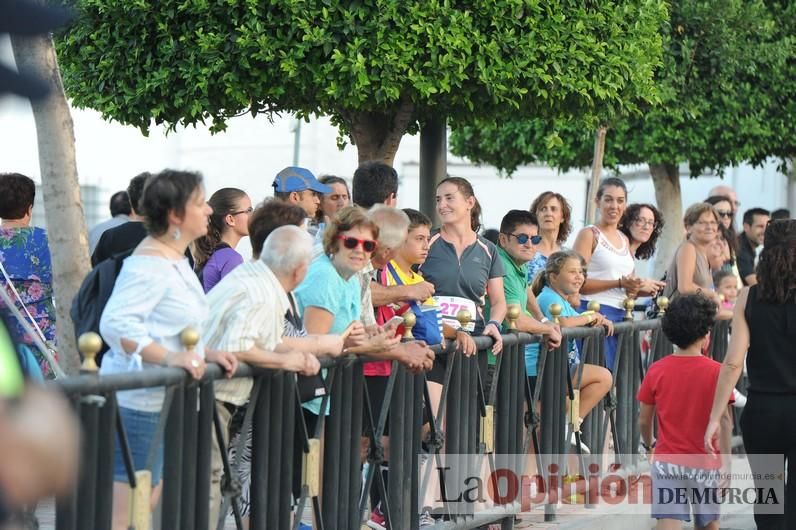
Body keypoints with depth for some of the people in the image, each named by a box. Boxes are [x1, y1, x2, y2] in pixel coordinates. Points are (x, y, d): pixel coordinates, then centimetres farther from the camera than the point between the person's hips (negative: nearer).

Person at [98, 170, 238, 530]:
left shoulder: (175, 261, 18)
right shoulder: (148, 264, -16)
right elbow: (115, 324, -27)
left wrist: (206, 354, 13)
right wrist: (170, 358, -32)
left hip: (163, 399, 11)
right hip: (139, 402, -11)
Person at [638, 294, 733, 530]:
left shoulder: (657, 370, -1)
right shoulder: (716, 371, -7)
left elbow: (644, 419, 4)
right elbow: (724, 419, -11)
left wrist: (648, 444, 23)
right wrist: (727, 460, -7)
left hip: (667, 460, 0)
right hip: (704, 463, 0)